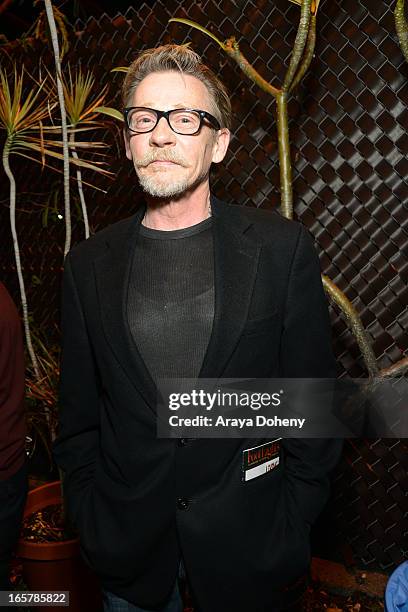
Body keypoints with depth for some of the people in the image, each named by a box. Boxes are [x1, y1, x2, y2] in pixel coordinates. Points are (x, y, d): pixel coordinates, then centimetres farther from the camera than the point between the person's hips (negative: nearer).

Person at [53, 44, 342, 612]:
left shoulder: (282, 247, -10)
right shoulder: (89, 263, -3)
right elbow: (79, 412, 3)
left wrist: (291, 527, -5)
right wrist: (92, 523, 0)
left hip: (250, 546, -1)